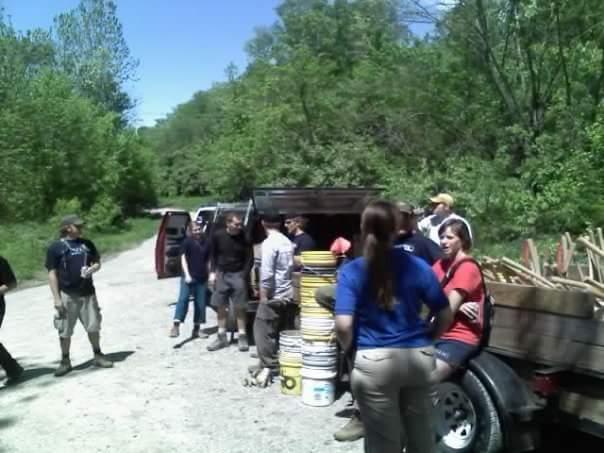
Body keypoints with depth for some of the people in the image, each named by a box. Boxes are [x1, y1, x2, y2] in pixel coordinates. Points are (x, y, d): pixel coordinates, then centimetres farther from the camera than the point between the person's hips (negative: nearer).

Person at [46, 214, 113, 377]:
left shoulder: (87, 244, 7)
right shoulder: (56, 247, -5)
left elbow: (97, 263, 14)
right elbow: (52, 274, -6)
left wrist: (92, 269, -11)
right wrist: (56, 298, -11)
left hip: (87, 293, 3)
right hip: (67, 295, -3)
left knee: (93, 327, 9)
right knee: (65, 331, 5)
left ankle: (98, 356, 26)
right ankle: (65, 361, 21)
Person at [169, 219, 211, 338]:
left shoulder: (206, 243, 11)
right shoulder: (187, 241, -1)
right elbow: (183, 258, -6)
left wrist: (209, 276, 14)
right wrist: (187, 274, -15)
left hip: (202, 278, 5)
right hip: (188, 276, -5)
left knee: (200, 303, 7)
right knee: (183, 299, -13)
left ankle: (196, 329, 15)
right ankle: (176, 326, -13)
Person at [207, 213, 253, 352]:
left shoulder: (244, 238, -9)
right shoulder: (218, 236, -5)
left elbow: (249, 259, -4)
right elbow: (213, 254, 7)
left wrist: (243, 275, -11)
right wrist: (213, 272, 1)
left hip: (238, 275, -2)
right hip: (221, 274, 3)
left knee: (239, 307, 0)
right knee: (220, 306, 8)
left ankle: (242, 337, 10)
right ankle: (221, 337, 19)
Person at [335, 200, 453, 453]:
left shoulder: (351, 272, -8)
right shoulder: (418, 266, -1)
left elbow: (343, 325, -17)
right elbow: (445, 315, 2)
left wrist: (349, 349, 3)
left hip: (375, 362, -3)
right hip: (418, 358, 3)